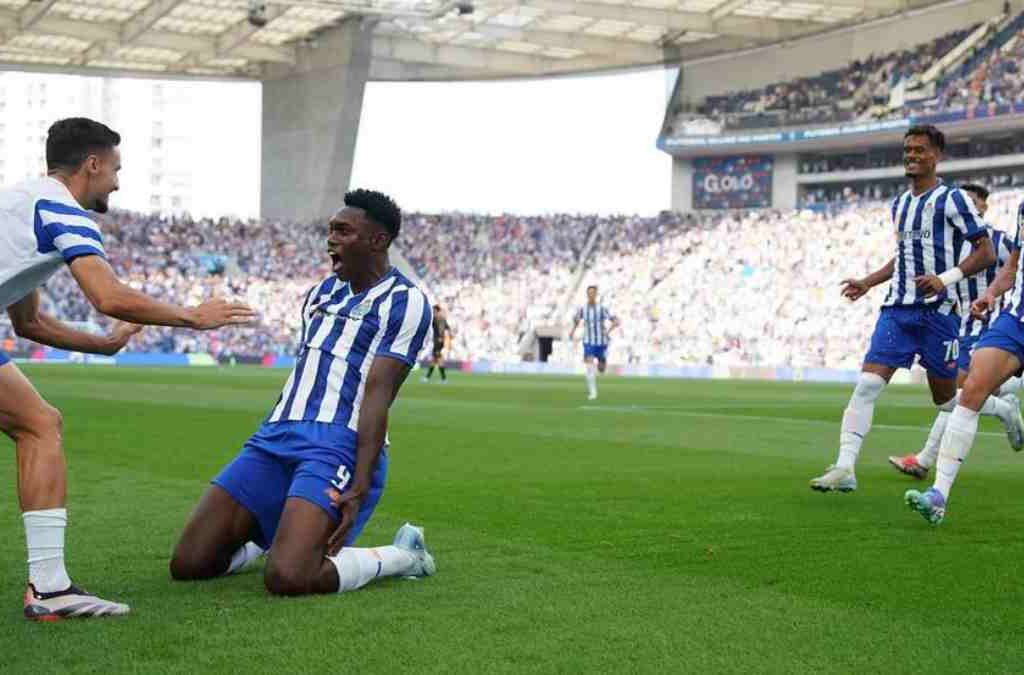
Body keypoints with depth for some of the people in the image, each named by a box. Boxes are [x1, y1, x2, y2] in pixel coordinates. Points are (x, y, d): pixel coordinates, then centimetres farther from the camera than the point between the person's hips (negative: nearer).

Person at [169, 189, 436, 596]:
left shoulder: (404, 302, -2)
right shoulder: (320, 293, 22)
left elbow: (377, 395, -12)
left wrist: (360, 488, -19)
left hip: (338, 445, -7)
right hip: (277, 436, 7)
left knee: (286, 578, -27)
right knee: (187, 564, -2)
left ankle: (402, 556, 1)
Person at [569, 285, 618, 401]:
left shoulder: (602, 309, -9)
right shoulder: (582, 309, -2)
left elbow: (616, 322, -9)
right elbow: (577, 320, 22)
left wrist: (608, 331, -23)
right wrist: (573, 331, 9)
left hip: (601, 343, 0)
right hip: (588, 343, 0)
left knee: (601, 369, 13)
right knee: (590, 367, -18)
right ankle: (592, 393, -14)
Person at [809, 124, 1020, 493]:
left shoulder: (951, 199, -5)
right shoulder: (899, 204, 16)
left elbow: (986, 252, -8)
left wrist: (946, 278, -21)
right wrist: (867, 283, 18)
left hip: (938, 312, -5)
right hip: (897, 310, 5)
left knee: (946, 400, 6)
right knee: (867, 384, -12)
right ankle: (844, 469, -17)